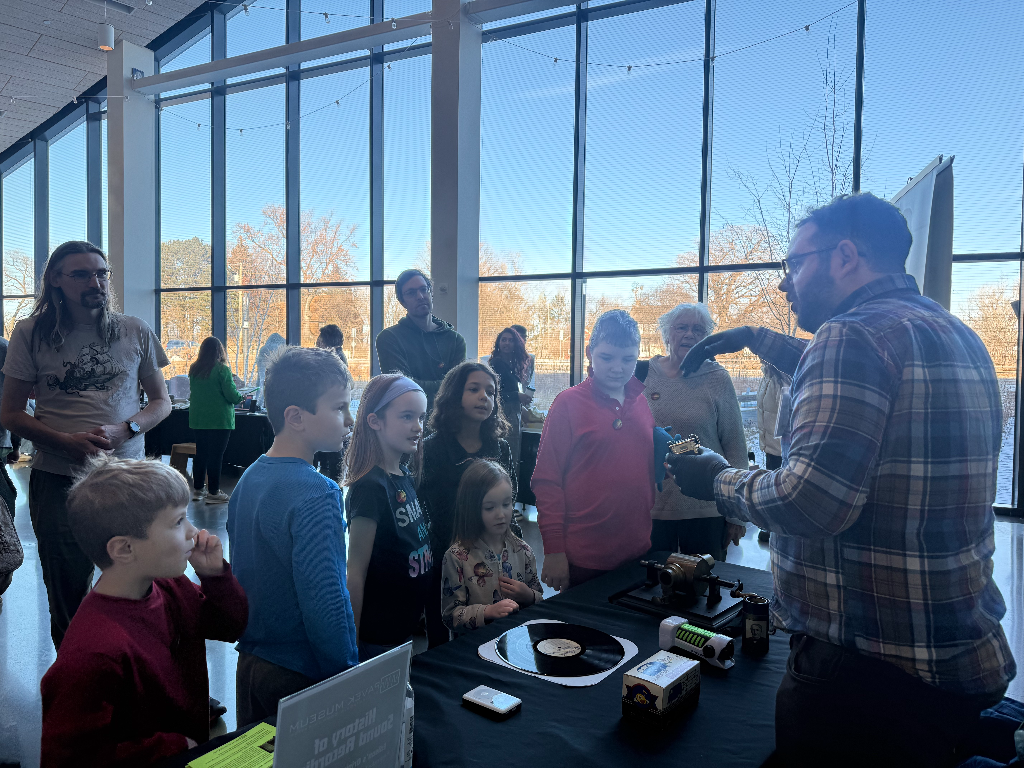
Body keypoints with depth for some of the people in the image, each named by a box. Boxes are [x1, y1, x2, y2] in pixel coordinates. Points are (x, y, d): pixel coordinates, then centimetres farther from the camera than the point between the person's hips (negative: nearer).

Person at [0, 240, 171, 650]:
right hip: (57, 481, 0)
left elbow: (161, 402, 9)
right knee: (66, 597, 11)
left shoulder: (135, 332, 4)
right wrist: (65, 441, -13)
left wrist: (124, 430, -12)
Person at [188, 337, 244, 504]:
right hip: (219, 419, -6)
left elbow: (192, 393, 17)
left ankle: (198, 489, 22)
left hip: (198, 419, 6)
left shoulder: (193, 369, 4)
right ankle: (213, 493, 3)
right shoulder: (222, 370, -13)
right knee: (216, 454, 0)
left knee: (200, 453, 15)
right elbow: (232, 395, -15)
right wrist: (239, 398, 7)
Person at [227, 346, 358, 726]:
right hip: (302, 675, -8)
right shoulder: (318, 494, -25)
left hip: (250, 663, 8)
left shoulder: (249, 478, 2)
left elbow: (244, 575, 11)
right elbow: (325, 602, -27)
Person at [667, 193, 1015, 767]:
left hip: (869, 670, -9)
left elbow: (811, 500, -28)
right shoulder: (960, 337, 11)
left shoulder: (854, 333, -19)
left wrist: (719, 481, -11)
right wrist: (753, 337, 34)